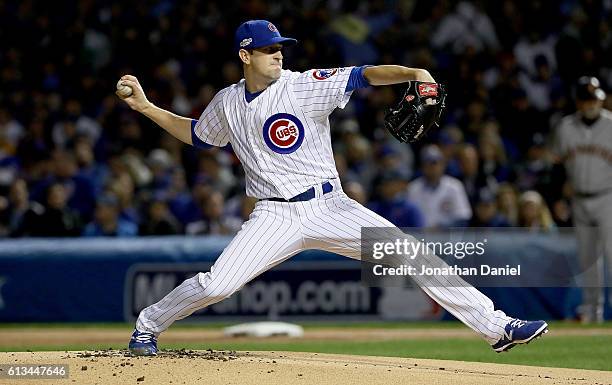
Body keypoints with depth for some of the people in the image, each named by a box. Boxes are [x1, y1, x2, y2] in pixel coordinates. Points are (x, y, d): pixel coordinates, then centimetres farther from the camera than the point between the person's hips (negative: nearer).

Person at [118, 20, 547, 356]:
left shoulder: (305, 85, -5)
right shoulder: (227, 104, 5)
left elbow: (364, 75, -18)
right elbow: (196, 135, 25)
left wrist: (413, 73, -35)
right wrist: (146, 107, 18)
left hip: (331, 207, -1)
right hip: (276, 217, 1)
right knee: (215, 285, -15)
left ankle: (495, 326, -9)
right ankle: (147, 327, 14)